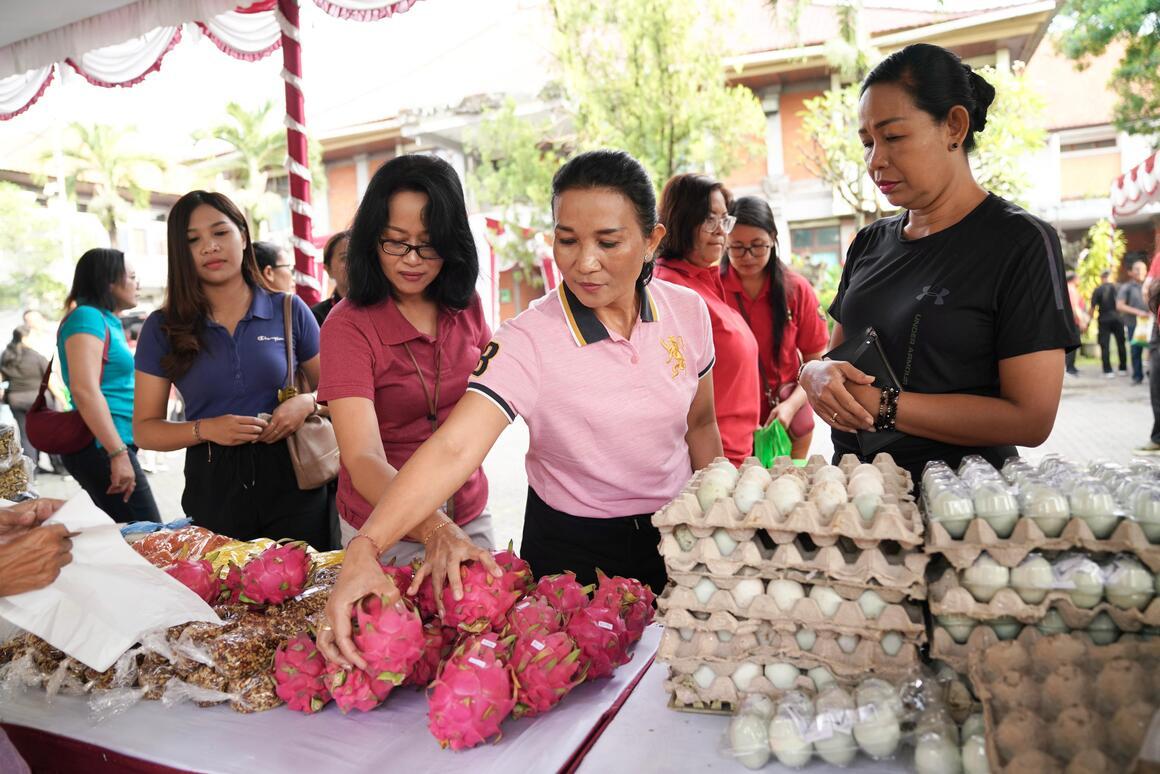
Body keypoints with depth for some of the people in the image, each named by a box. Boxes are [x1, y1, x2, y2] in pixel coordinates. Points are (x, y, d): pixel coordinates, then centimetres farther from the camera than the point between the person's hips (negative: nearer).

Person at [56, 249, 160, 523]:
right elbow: (84, 390, -21)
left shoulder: (108, 321, 18)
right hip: (101, 448, -10)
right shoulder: (87, 317, -10)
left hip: (112, 446, 10)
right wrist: (118, 453, -24)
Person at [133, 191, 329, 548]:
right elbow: (144, 428, 4)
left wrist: (306, 403, -14)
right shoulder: (163, 328, 2)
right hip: (212, 491, 0)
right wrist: (205, 429, -14)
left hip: (292, 483, 0)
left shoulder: (288, 310, 1)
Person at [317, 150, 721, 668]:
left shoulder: (688, 312, -9)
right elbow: (453, 447, -36)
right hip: (570, 547, -4)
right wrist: (365, 548, -48)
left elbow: (701, 423, 5)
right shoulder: (527, 340, -23)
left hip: (674, 535, 4)